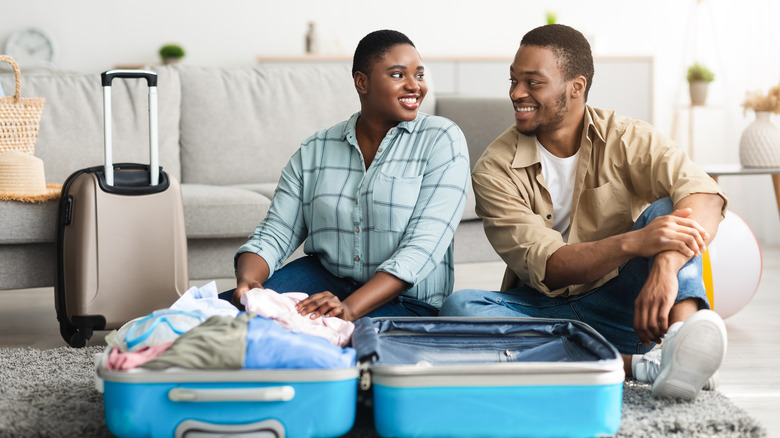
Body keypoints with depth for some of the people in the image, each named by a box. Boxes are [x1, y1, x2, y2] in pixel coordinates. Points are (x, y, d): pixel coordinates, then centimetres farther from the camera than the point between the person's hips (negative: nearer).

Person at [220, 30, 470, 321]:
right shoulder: (314, 151, 7)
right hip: (323, 279, 4)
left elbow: (423, 247, -16)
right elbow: (275, 234, 4)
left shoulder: (442, 140, -5)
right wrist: (248, 280, -22)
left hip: (406, 300, -3)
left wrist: (350, 308, -29)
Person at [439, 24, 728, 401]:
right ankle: (637, 365, -36)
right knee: (458, 307, -29)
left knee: (667, 210, -20)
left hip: (618, 307, 0)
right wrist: (633, 243, -36)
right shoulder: (495, 170, -7)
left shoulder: (627, 139, -5)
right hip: (542, 309, 0)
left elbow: (704, 196, -24)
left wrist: (665, 268, -44)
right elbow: (548, 267, -18)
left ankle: (684, 331, -48)